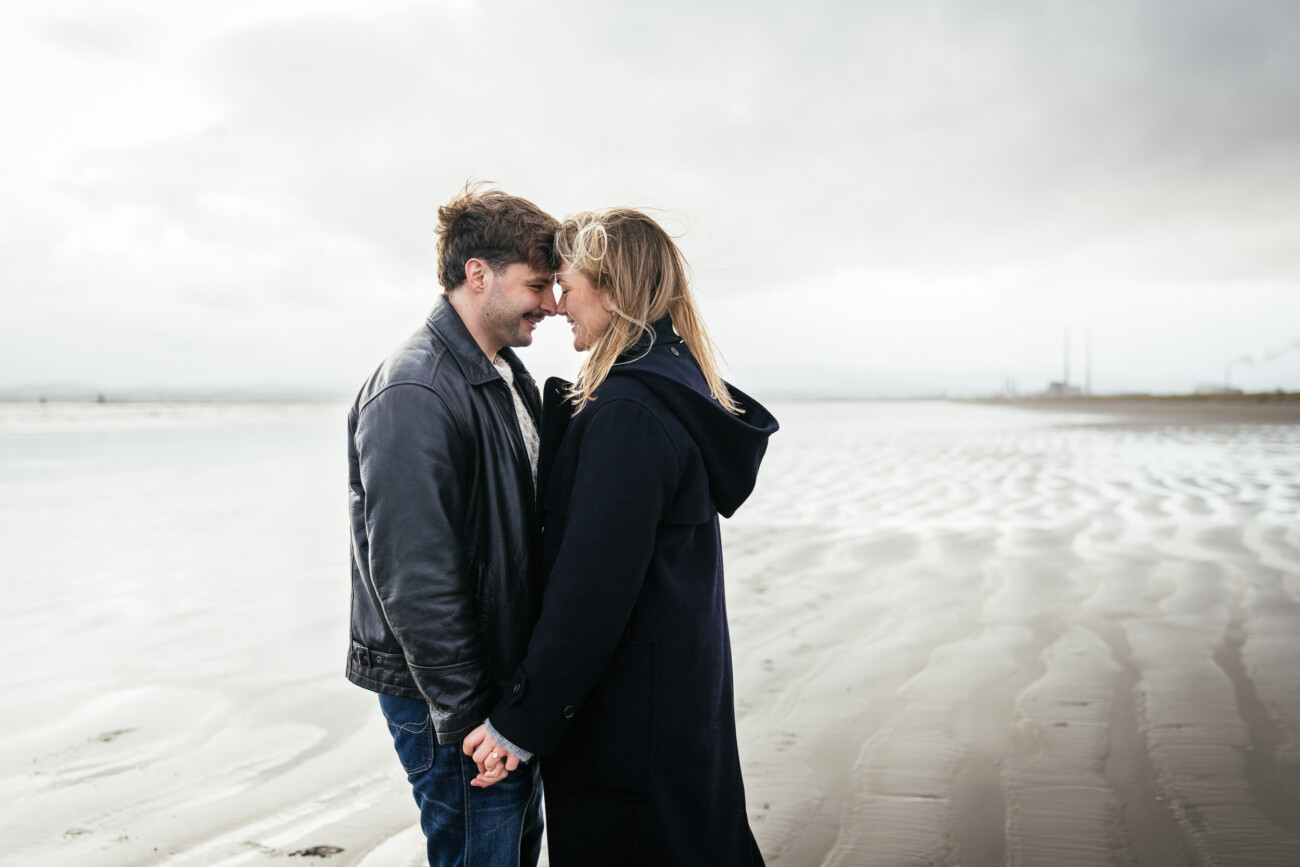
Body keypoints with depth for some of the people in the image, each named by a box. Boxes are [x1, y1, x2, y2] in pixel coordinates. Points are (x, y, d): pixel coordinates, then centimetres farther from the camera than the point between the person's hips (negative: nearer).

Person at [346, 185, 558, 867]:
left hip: (509, 676, 9)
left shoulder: (507, 377, 10)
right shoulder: (413, 395, -21)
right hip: (450, 700, -9)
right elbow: (413, 580, -24)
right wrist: (469, 718, -20)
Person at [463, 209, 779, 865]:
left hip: (627, 712, -9)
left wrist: (519, 722, -19)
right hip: (687, 683, 9)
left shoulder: (626, 412, -23)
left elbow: (590, 589, -25)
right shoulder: (678, 387, 7)